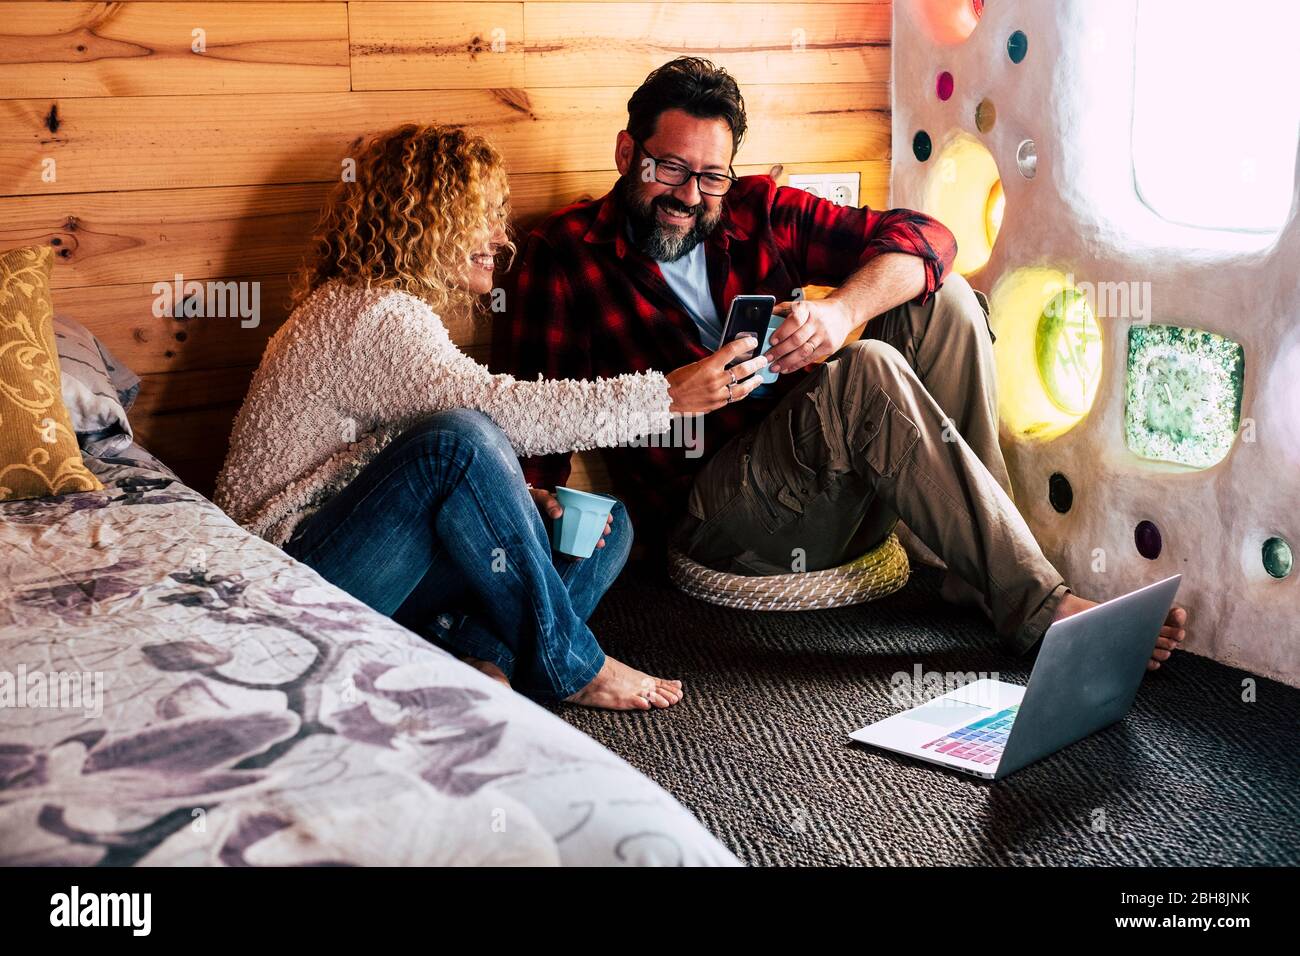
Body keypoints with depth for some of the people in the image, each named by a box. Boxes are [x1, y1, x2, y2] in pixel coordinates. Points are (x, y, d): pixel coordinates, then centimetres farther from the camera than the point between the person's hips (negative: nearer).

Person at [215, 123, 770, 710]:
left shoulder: (406, 310, 15)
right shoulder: (368, 313, -17)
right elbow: (497, 408, -27)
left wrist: (520, 499, -9)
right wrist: (666, 395, -24)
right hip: (292, 568, -9)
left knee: (605, 526, 0)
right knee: (459, 439, -34)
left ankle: (483, 654, -21)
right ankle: (566, 666, -20)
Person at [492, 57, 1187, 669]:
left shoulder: (759, 212, 9)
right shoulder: (563, 256, -2)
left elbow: (923, 236, -1)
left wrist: (842, 309, -20)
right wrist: (547, 501, -29)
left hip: (833, 482, 6)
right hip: (712, 512, -6)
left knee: (942, 300, -9)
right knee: (867, 372, -30)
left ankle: (978, 570, -14)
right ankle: (1038, 606, -27)